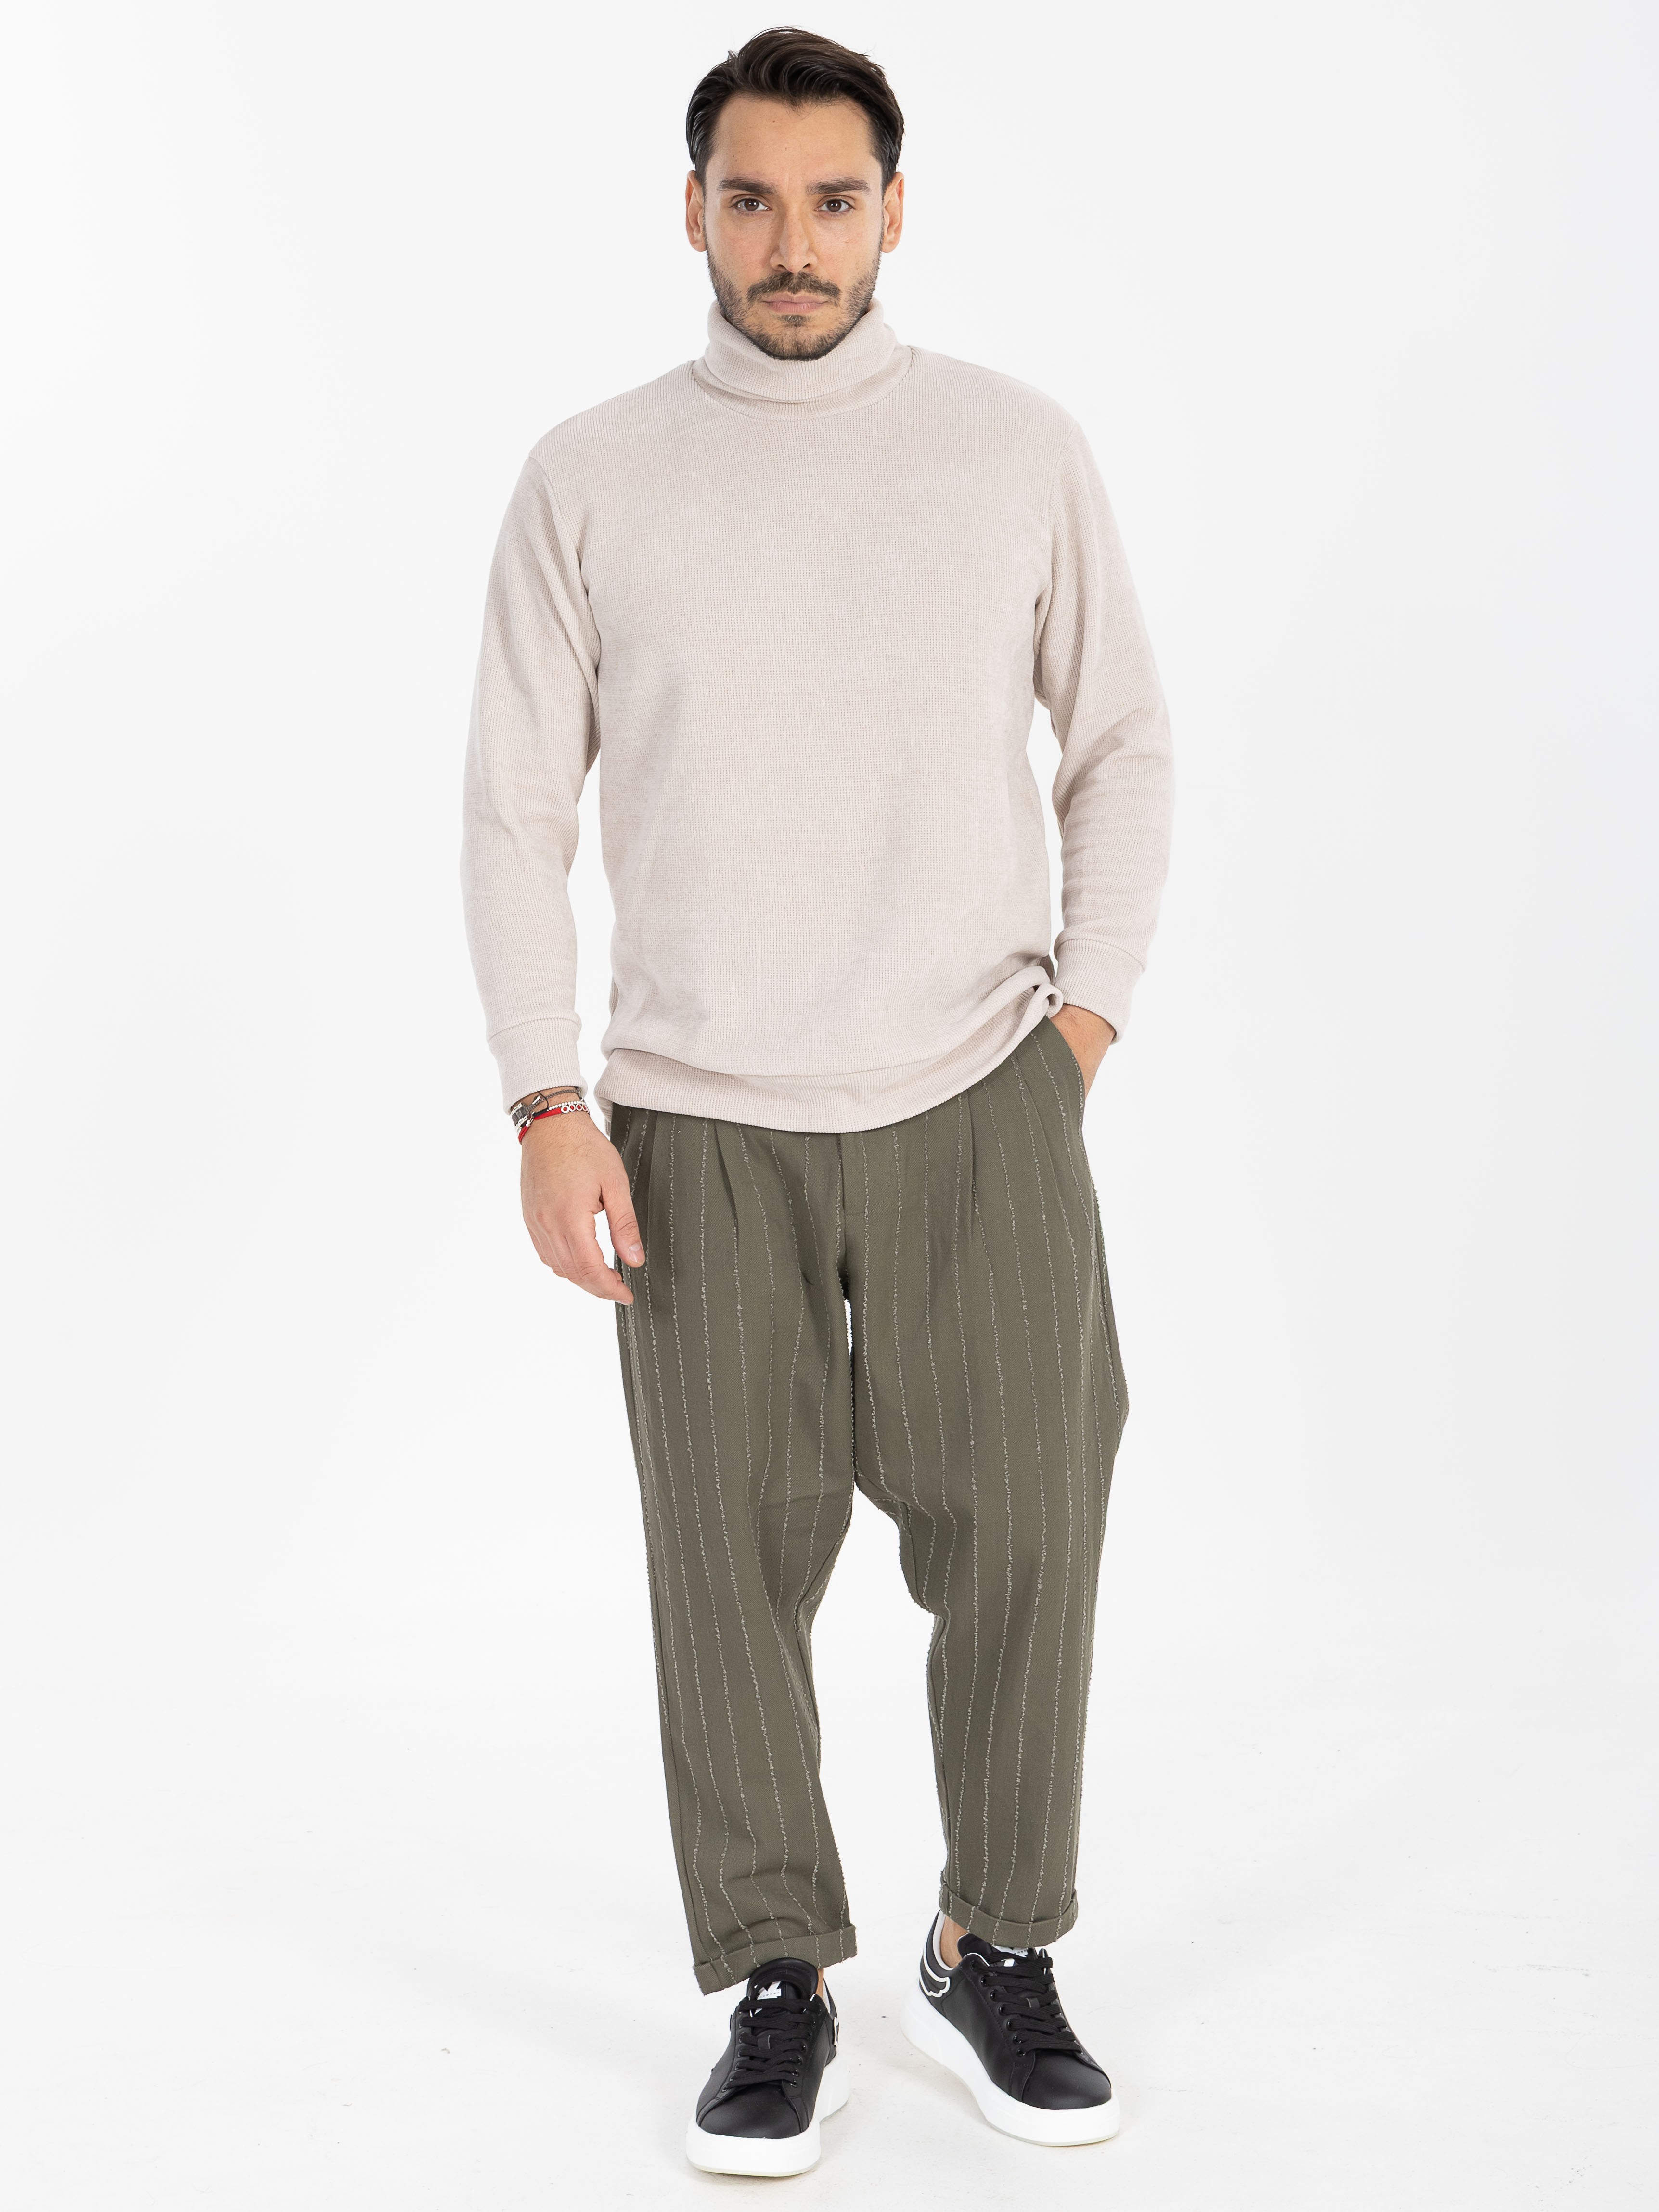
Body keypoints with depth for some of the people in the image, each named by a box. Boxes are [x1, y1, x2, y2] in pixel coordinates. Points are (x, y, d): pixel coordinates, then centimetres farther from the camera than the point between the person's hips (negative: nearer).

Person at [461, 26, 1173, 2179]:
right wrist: (550, 1111, -5)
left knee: (1023, 1536, 0)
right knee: (733, 1566, 4)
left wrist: (1085, 1019, 1)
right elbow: (517, 809, 3)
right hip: (700, 1126, 0)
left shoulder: (1022, 448, 3)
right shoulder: (588, 480, 1)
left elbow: (1123, 747, 11)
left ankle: (998, 1955, 22)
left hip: (978, 1100, 0)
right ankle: (781, 1998, 20)